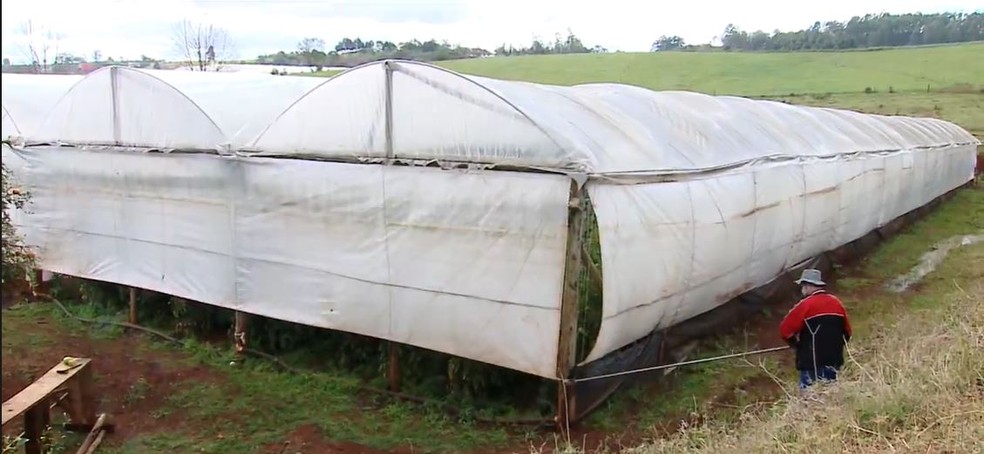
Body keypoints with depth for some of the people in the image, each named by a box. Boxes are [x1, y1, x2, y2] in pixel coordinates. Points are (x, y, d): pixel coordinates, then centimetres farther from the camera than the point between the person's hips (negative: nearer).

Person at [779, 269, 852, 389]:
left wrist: (796, 344, 6)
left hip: (812, 363, -7)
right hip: (834, 361, 7)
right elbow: (847, 332, 16)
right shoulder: (837, 303, 8)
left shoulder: (806, 305, -13)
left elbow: (785, 330, -11)